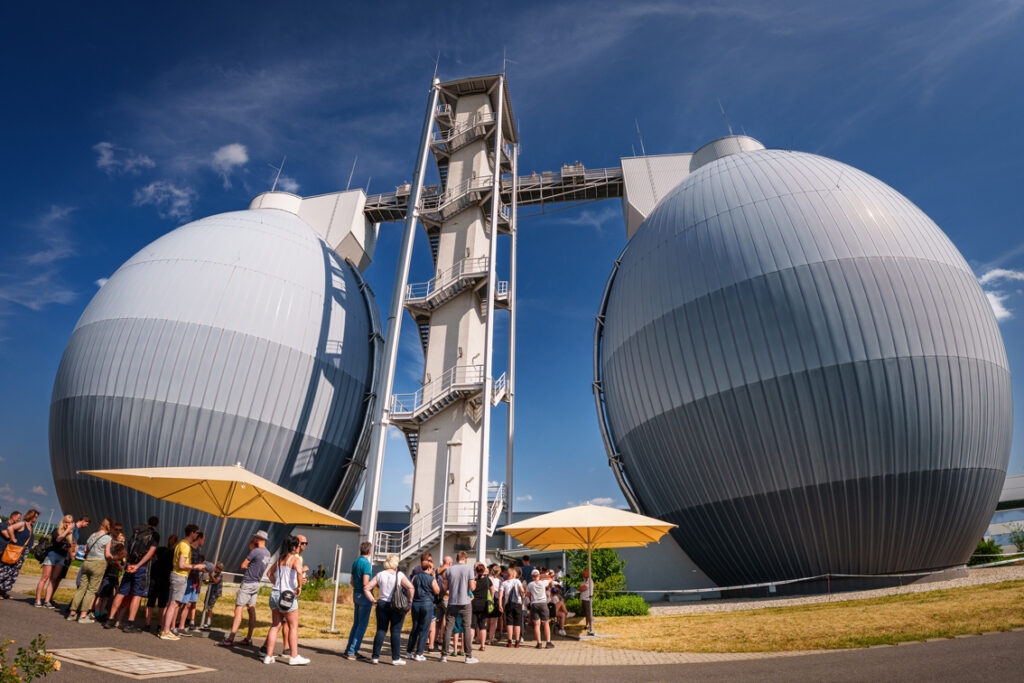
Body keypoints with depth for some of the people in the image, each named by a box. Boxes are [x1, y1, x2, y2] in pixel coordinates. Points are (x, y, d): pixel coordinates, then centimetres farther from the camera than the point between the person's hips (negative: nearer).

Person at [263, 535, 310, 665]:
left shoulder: (280, 559, 12)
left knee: (275, 625, 15)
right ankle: (294, 657, 11)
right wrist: (299, 587, -17)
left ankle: (269, 656, 16)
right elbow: (299, 572, -30)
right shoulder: (295, 559, -12)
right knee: (294, 626, 5)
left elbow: (270, 573, 23)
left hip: (274, 593, 7)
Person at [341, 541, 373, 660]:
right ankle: (351, 651, 2)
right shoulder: (366, 563, -17)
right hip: (364, 596, -9)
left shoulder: (355, 562, 9)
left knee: (356, 624, 16)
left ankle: (349, 650, 21)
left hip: (356, 594, 9)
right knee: (362, 625, 0)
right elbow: (365, 583, -21)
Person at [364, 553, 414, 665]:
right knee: (396, 632, 4)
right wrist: (409, 601, -7)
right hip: (397, 607, -3)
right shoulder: (400, 575, -7)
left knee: (381, 630, 10)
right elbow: (411, 588, -19)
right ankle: (396, 658, 8)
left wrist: (373, 600, 5)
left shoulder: (380, 575, 3)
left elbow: (366, 588, 0)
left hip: (382, 605, 3)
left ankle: (375, 657, 10)